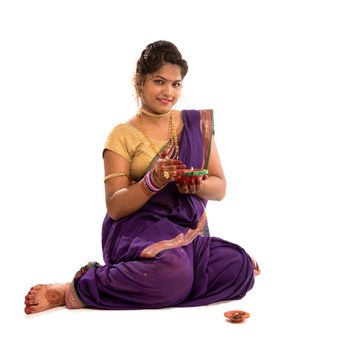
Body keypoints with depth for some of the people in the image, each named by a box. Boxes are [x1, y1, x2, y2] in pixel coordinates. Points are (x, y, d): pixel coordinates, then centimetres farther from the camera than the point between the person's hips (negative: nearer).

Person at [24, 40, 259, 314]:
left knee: (241, 268, -25)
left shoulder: (199, 123, 11)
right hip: (138, 229, -5)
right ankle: (72, 290, -16)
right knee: (173, 272, -38)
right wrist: (153, 182, -23)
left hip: (189, 233, 5)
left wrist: (197, 185, -13)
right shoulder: (123, 135, 1)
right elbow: (115, 207, -5)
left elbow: (220, 188, 10)